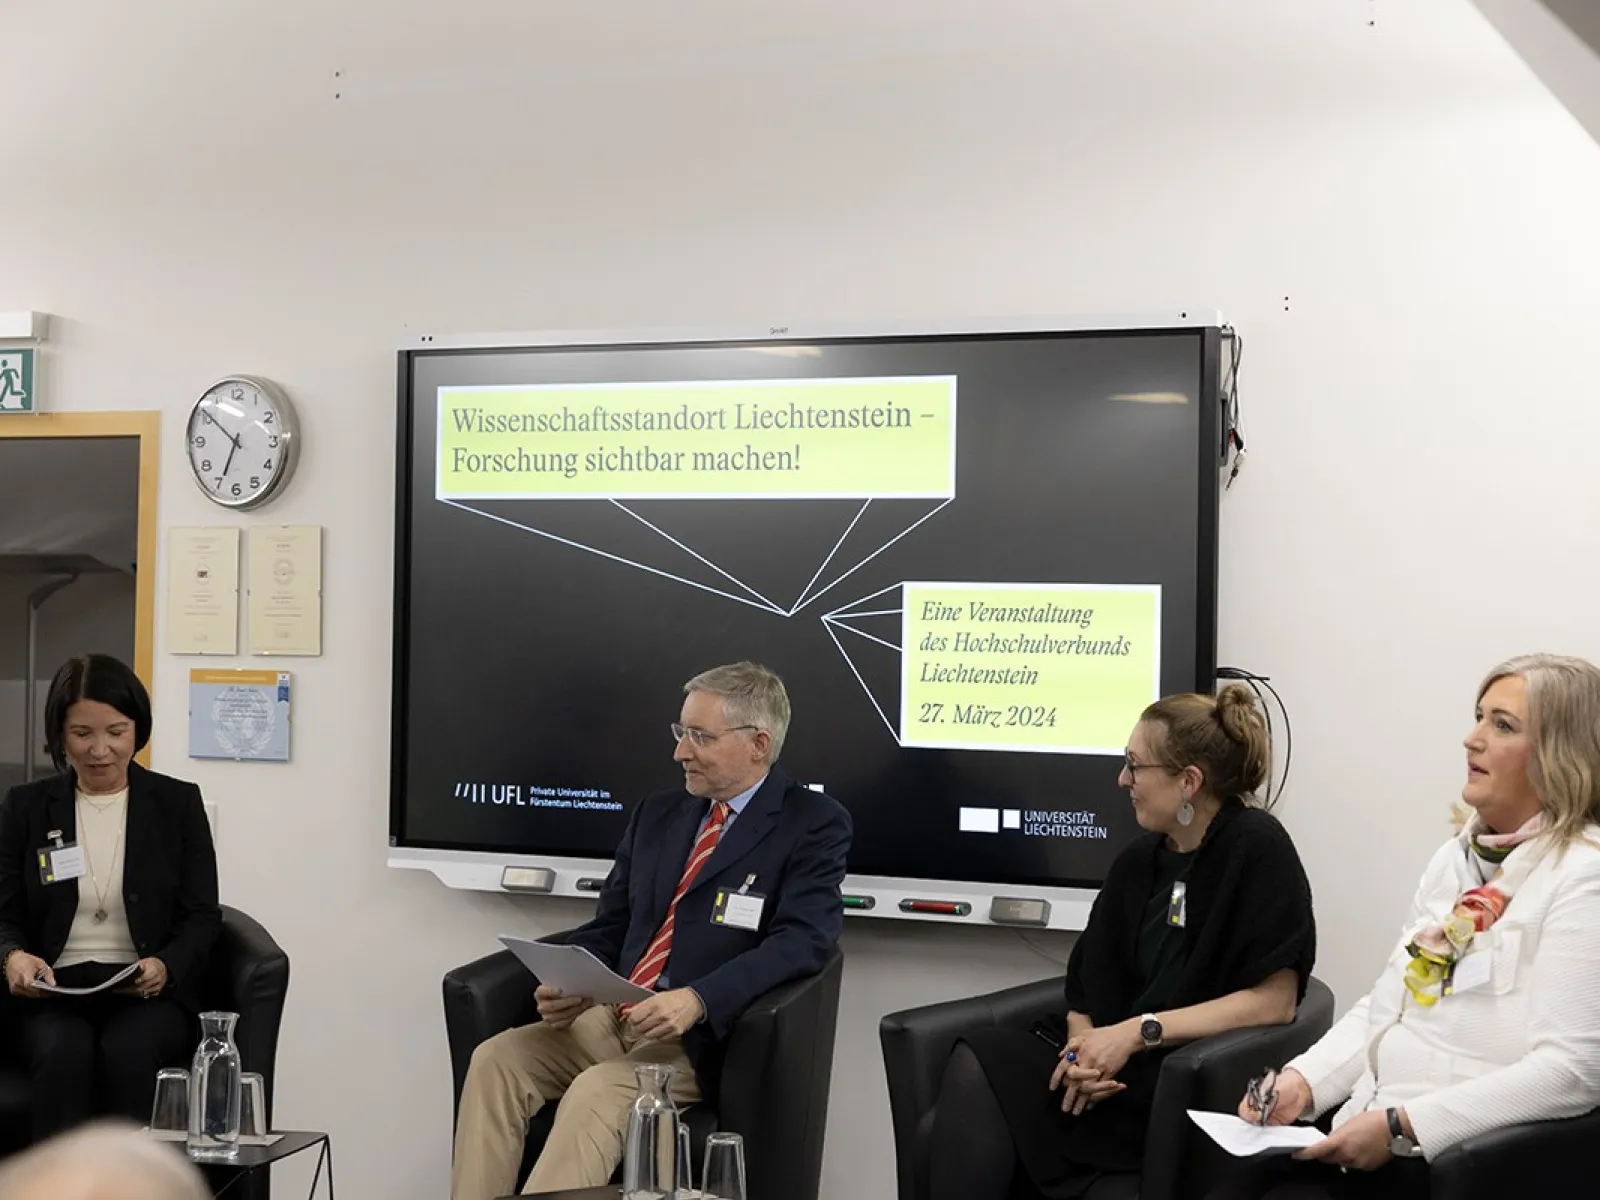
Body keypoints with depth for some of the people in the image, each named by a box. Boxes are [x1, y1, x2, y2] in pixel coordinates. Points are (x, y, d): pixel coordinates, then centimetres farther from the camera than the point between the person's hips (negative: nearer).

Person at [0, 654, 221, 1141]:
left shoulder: (178, 803, 8)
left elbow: (203, 916, 5)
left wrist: (165, 966, -17)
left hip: (150, 993, -1)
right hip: (53, 993, 1)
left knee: (127, 1052, -34)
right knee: (65, 1055, -33)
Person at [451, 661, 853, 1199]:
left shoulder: (814, 823, -2)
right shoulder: (657, 813, 18)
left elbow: (802, 939, -15)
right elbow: (609, 928, 17)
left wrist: (697, 1000, -28)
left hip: (702, 1036, -6)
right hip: (607, 1017, 6)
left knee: (597, 1091, -32)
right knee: (495, 1059, -18)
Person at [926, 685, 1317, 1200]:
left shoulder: (1255, 848, -6)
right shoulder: (1137, 861, 14)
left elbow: (1275, 999, -13)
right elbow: (1088, 986, 10)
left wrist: (1138, 1032, -17)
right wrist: (1085, 1048, -13)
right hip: (1118, 1070, 6)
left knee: (982, 1068, -25)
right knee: (974, 1068, -23)